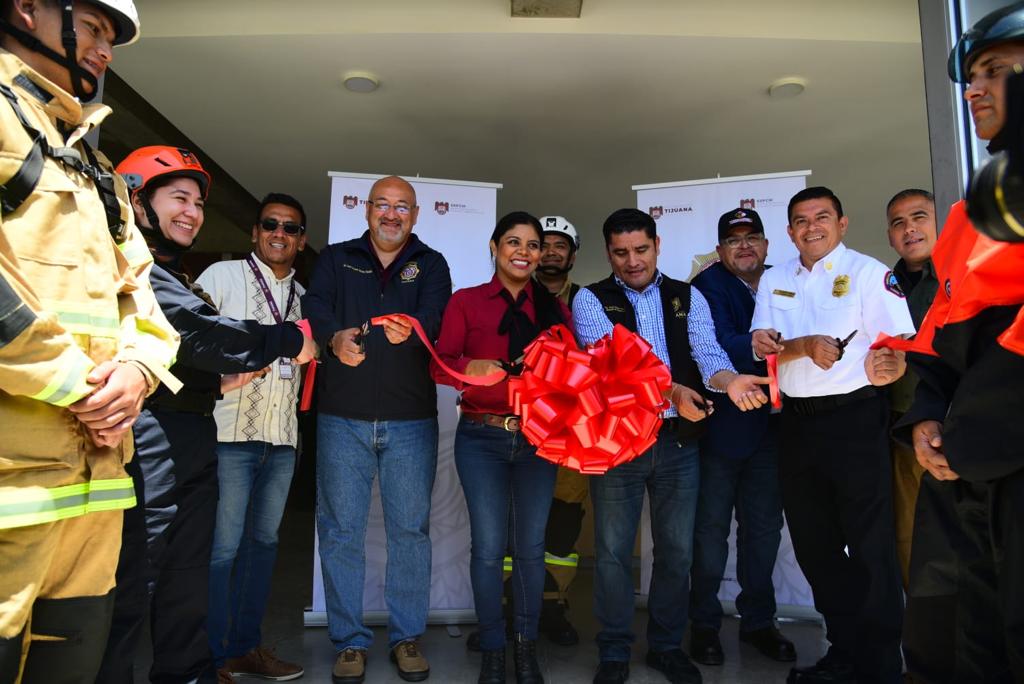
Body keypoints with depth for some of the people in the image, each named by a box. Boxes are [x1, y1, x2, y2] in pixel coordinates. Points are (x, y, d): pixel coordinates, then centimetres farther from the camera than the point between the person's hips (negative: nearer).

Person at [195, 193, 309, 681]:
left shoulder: (303, 295, 16)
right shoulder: (223, 275, 1)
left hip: (282, 437, 6)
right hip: (231, 432, -5)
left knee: (263, 541, 12)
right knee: (222, 546, -3)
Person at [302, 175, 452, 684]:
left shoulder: (431, 265, 8)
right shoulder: (336, 259, 10)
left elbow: (434, 313, -13)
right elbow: (315, 306, -8)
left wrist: (411, 327, -37)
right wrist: (335, 337, -31)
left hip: (411, 419, 0)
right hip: (342, 417, 1)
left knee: (410, 528, 7)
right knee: (340, 529, 5)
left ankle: (406, 636, 23)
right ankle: (350, 641, 20)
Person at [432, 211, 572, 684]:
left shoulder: (555, 308, 8)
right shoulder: (465, 301, 2)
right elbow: (440, 363, -7)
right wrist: (471, 368, -26)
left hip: (538, 439, 2)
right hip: (482, 437, -2)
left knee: (530, 546, 8)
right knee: (488, 545, 1)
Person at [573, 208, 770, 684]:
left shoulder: (688, 298, 7)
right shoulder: (591, 300, -2)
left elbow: (707, 352, -8)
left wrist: (729, 380, -32)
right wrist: (671, 391, -33)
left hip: (679, 439, 3)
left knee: (677, 550, 13)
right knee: (614, 550, 6)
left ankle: (666, 645, 32)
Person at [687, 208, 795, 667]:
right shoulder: (709, 286, -6)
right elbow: (721, 345, -20)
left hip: (770, 425, 5)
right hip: (721, 423, -5)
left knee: (764, 525, 13)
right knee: (711, 526, 4)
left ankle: (758, 620, 28)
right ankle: (704, 625, 19)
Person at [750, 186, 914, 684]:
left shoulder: (868, 273, -4)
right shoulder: (774, 280, 10)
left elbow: (898, 344, -12)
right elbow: (762, 347, 1)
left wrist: (887, 368, -35)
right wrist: (804, 346, -19)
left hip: (854, 419, -5)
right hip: (797, 423, 5)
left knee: (870, 547, 0)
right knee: (813, 544, 14)